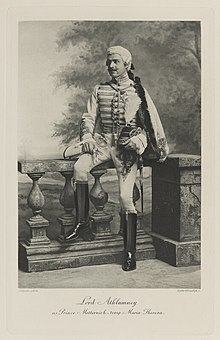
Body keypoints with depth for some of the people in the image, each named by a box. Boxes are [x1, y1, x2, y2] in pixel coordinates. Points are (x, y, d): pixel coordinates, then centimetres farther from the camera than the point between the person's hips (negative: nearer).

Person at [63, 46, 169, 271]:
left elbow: (153, 121, 10)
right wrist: (87, 136, -8)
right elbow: (88, 117, 11)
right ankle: (82, 223, -19)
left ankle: (130, 253, -1)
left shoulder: (138, 91, 8)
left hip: (127, 145, -2)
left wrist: (150, 146, 4)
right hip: (103, 142, 3)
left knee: (125, 197, -11)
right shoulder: (99, 90, 15)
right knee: (79, 167, -29)